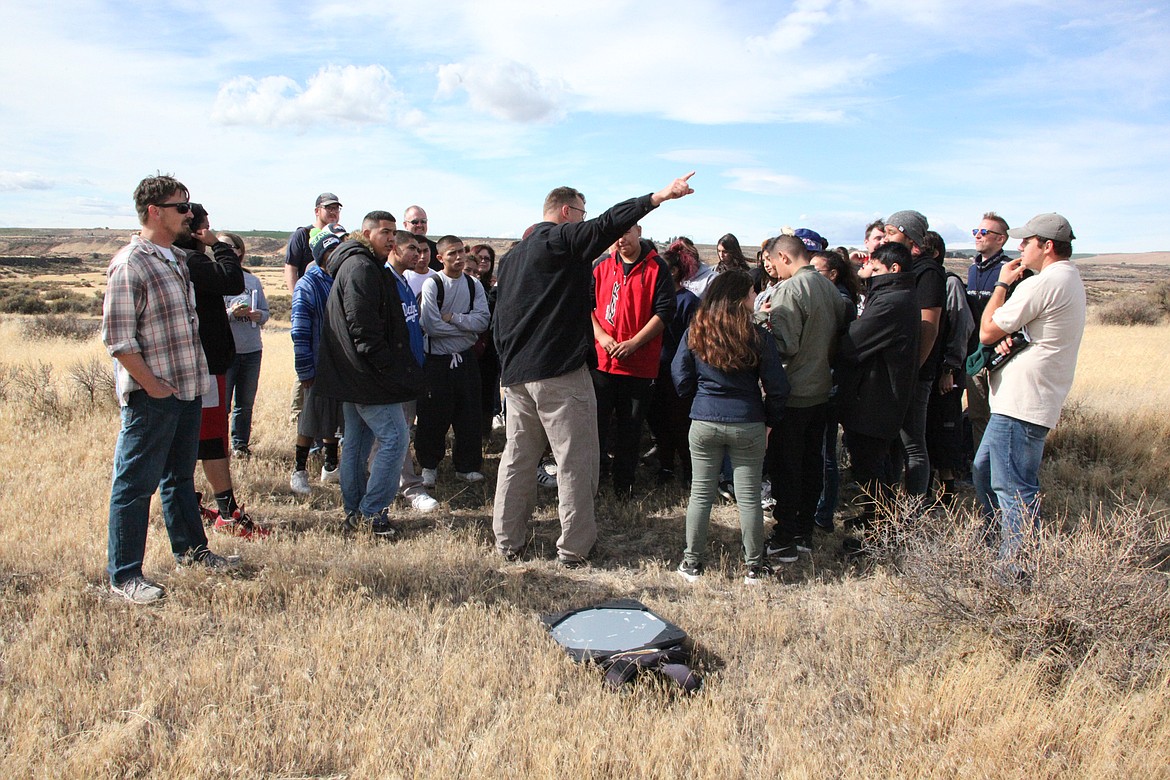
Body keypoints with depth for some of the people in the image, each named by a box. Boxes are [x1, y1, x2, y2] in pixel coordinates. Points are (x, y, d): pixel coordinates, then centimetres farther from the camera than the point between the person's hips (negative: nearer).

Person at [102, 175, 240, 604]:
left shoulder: (179, 259, 13)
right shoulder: (129, 264, -14)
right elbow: (117, 339, -17)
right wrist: (153, 386, -17)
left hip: (189, 390, 8)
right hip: (151, 396, -8)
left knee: (181, 476, 20)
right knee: (135, 484, 1)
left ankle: (190, 549, 34)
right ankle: (124, 575, 11)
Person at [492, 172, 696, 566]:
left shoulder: (512, 256, 19)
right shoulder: (563, 239, -5)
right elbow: (608, 224, -20)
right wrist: (658, 197, -23)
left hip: (515, 372, 8)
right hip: (559, 372, -8)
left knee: (517, 459, 14)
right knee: (575, 462, 1)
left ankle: (507, 542, 20)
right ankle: (574, 549, 6)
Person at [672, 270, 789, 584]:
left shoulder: (695, 332, -3)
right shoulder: (758, 337, -9)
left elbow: (681, 379, 3)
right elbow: (777, 388, -5)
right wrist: (769, 421, 10)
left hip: (704, 423, 2)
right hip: (748, 426, -1)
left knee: (700, 493, 11)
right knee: (748, 496, 8)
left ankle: (692, 563, 19)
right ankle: (753, 567, 18)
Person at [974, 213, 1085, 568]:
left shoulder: (1044, 283, -18)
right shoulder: (1071, 279, 17)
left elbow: (987, 332, -13)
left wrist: (1003, 283, -2)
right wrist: (1008, 337, -4)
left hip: (1020, 406, -11)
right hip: (1022, 401, 11)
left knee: (1014, 491, -6)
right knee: (984, 470, 20)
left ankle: (1019, 574, 1)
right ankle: (995, 549, 29)